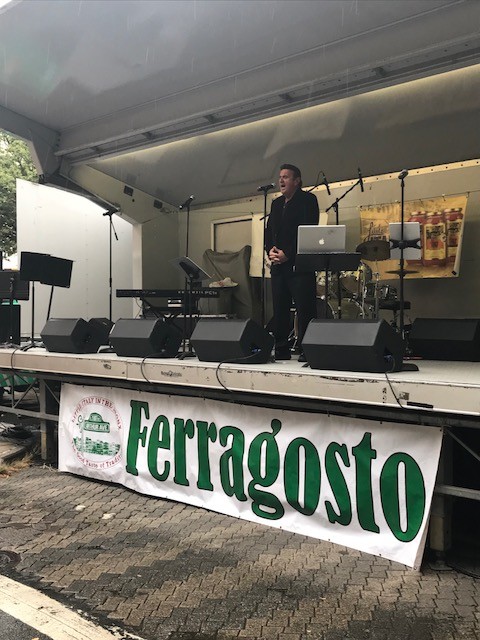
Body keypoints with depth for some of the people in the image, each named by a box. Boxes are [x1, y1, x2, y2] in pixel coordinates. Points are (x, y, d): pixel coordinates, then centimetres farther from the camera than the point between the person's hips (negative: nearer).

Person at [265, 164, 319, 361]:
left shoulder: (307, 199, 1)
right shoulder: (276, 203, 22)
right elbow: (269, 230, 18)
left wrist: (287, 253, -15)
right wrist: (270, 249, -2)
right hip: (278, 264, 6)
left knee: (304, 308, -6)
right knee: (279, 309, 5)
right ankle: (281, 350, 12)